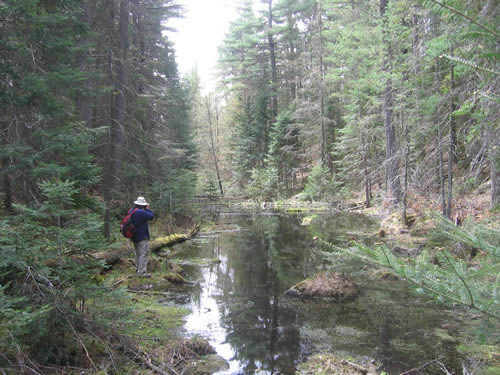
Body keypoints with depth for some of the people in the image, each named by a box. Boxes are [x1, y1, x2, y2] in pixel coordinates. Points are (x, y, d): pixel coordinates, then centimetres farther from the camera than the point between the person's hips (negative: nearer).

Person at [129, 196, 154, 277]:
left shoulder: (131, 211, 5)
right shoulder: (141, 212, -22)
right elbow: (151, 216, -14)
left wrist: (145, 209, 8)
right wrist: (147, 209, -3)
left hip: (134, 236, 9)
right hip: (142, 237, -9)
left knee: (138, 253, 22)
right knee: (144, 254, -7)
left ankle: (138, 268, 34)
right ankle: (141, 272, -9)